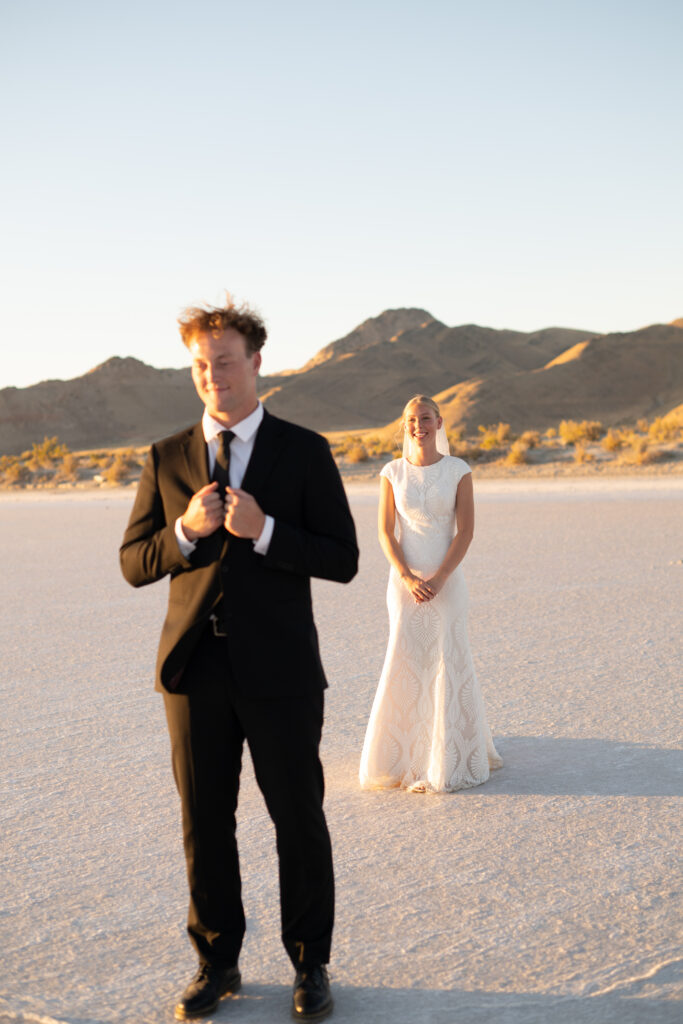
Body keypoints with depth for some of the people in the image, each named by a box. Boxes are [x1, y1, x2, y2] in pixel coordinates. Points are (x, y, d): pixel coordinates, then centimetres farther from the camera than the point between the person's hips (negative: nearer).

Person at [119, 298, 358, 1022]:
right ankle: (216, 963, 25)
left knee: (299, 820, 6)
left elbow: (342, 560, -4)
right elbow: (134, 563, 6)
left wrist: (264, 531, -19)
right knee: (205, 823, 10)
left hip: (278, 668, -2)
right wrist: (186, 531, -13)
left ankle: (310, 965, 21)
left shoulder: (305, 452, 0)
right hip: (195, 666, 2)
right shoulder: (167, 458, 8)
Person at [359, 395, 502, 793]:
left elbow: (466, 530, -4)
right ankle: (405, 757, 14)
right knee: (404, 662, 0)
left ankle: (450, 758, 10)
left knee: (449, 662, -1)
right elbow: (386, 532, 1)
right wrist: (407, 578, -11)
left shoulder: (458, 471, -1)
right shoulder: (393, 472, 3)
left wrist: (439, 578, -14)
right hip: (404, 578, 1)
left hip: (447, 579, -1)